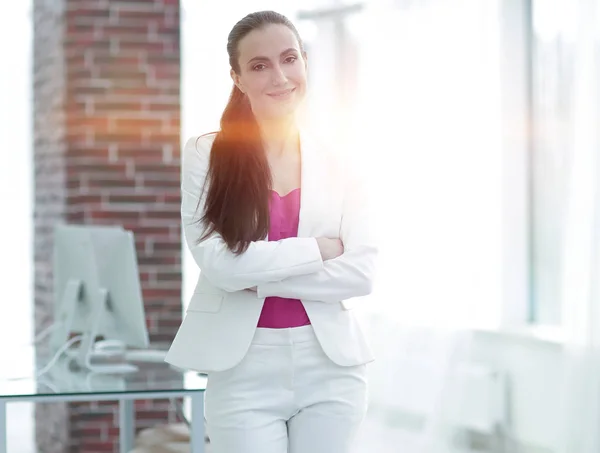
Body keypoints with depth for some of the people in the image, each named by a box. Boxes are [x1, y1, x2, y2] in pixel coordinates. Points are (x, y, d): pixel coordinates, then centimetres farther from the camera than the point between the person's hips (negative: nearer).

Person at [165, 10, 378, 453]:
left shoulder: (338, 164, 6)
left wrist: (260, 277, -12)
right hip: (244, 370, -2)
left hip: (331, 366, 2)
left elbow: (361, 272, -4)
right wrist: (319, 249, -9)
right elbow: (220, 263, -12)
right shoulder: (206, 155, -1)